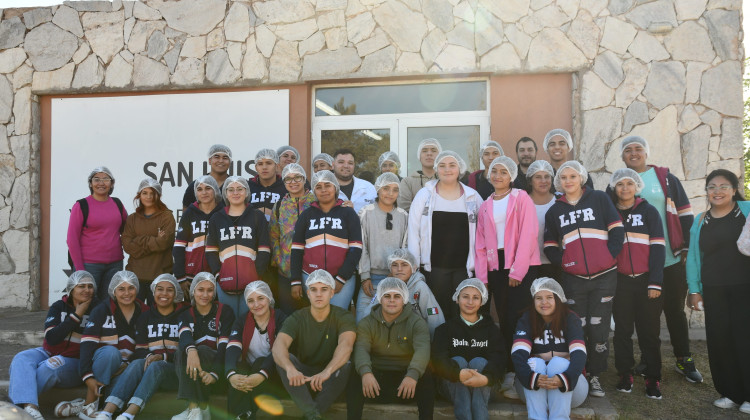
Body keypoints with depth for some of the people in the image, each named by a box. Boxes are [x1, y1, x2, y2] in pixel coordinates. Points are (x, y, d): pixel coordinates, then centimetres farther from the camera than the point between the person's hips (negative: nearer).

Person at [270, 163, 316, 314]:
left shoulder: (315, 203, 2)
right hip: (286, 269, 3)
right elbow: (273, 237, 12)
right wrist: (279, 259, 3)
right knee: (287, 313, 7)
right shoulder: (279, 206, 12)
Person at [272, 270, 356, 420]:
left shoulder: (344, 317, -8)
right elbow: (278, 345, -24)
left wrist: (327, 371, -48)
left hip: (332, 377, -1)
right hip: (302, 376, 1)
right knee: (283, 359, -26)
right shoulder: (296, 319, -5)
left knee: (346, 366, -32)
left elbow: (346, 345, -29)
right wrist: (290, 368, -48)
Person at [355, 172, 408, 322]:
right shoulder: (366, 213, 2)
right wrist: (365, 277, -6)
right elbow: (361, 247, -1)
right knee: (363, 319, -7)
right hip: (371, 277, -2)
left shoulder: (404, 216, 9)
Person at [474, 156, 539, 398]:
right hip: (496, 267, 5)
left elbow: (528, 235, -9)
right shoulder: (485, 207, 16)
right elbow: (481, 244, 12)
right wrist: (481, 277, 3)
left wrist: (517, 270, -14)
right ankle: (507, 372, 13)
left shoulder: (521, 199, 0)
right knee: (504, 321, 6)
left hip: (521, 267, -4)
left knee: (517, 321, -8)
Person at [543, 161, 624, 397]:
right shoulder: (555, 210, 11)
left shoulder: (599, 199, 4)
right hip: (573, 278, 2)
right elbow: (549, 245, 13)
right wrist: (563, 261, -3)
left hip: (604, 276, -2)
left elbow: (617, 229, 2)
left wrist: (610, 256, -8)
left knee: (599, 328, 2)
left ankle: (595, 376, 15)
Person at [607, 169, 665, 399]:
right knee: (622, 330, 6)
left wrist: (655, 283, -8)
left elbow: (657, 247, -1)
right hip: (620, 282, 1)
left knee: (649, 332, 3)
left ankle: (653, 380, 12)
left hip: (646, 281, -1)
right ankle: (625, 375, 17)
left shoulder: (648, 211, 4)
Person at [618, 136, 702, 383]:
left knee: (675, 310, 8)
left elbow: (685, 214, 5)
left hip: (671, 260, 0)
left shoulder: (666, 178, 4)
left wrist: (688, 246, -1)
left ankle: (684, 360, 22)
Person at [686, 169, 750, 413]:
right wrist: (694, 290, 7)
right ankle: (730, 393, 16)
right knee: (719, 339, 2)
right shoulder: (700, 221, 11)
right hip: (714, 290, 3)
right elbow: (693, 257, 11)